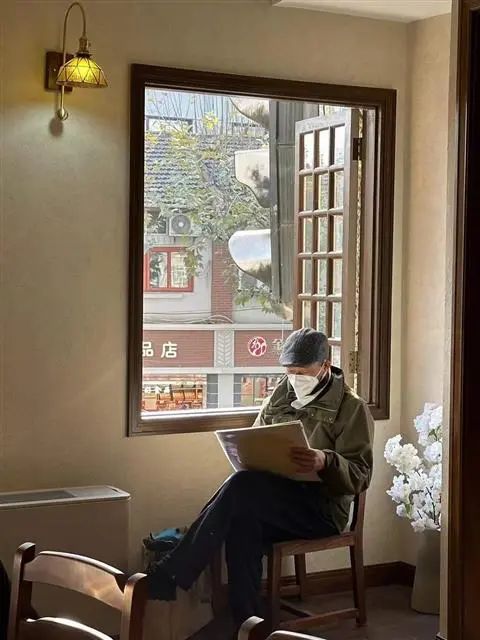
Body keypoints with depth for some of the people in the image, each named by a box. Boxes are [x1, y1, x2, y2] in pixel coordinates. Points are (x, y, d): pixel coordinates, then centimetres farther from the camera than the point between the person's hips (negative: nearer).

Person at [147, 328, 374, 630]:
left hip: (322, 508, -5)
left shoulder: (351, 407, -1)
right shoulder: (280, 396, 16)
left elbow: (360, 476, -8)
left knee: (242, 486, -30)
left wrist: (325, 462, -28)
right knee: (242, 522, -32)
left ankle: (171, 575, -26)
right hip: (274, 503, 5)